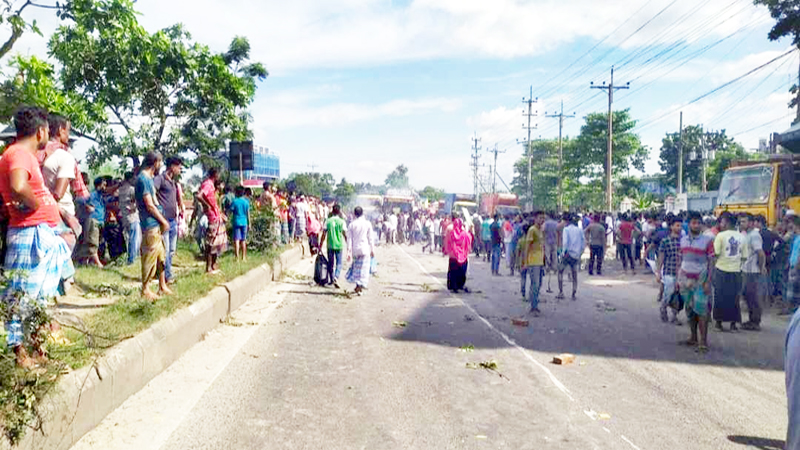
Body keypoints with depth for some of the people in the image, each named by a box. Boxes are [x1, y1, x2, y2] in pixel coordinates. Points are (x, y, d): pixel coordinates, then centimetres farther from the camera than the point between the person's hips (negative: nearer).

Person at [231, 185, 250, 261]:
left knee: (237, 240, -3)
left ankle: (237, 257, -8)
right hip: (244, 222, 3)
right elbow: (248, 213, 5)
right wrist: (249, 223, 12)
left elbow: (231, 212, -6)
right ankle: (243, 257, 13)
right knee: (243, 240, 10)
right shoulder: (246, 201, 2)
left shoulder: (234, 201, -6)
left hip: (236, 222, -3)